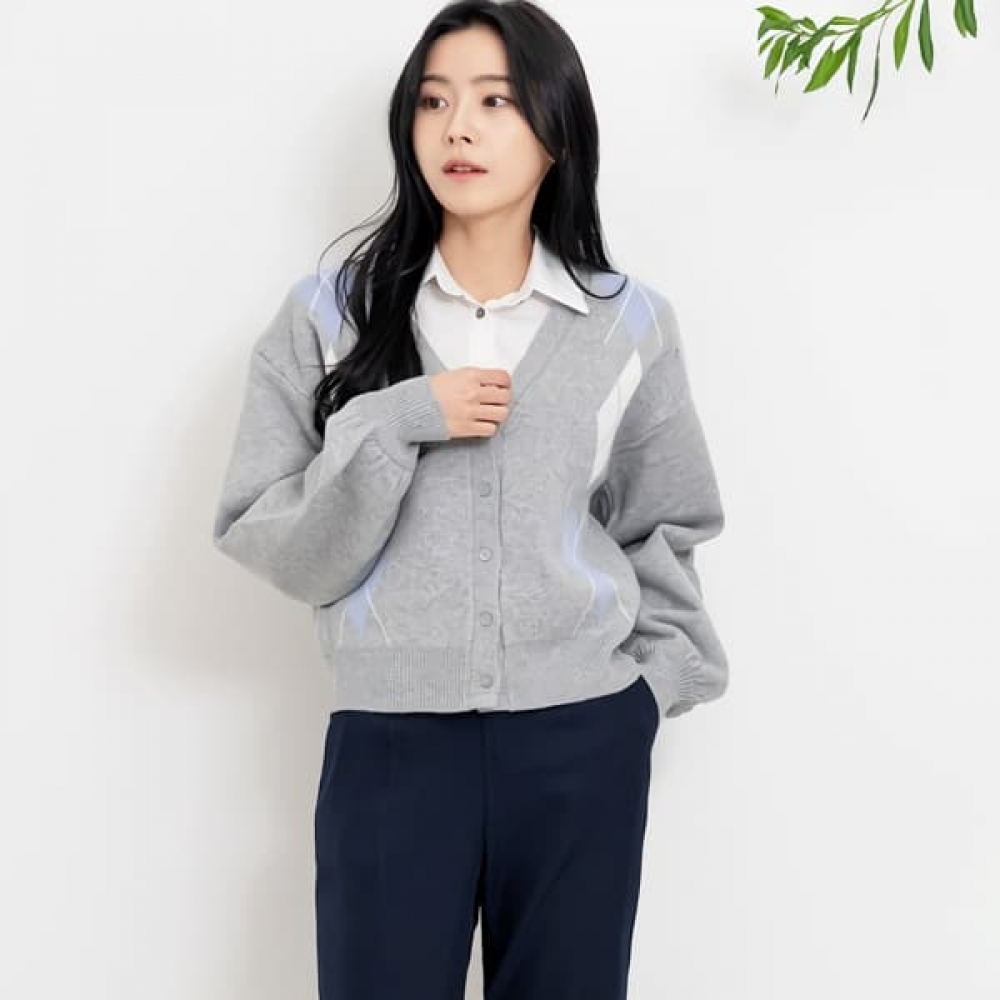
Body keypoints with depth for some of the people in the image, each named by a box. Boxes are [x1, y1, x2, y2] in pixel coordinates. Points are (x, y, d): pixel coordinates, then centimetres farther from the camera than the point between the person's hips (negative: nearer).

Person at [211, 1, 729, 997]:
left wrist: (656, 674, 2)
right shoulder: (330, 313, 0)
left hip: (583, 740, 1)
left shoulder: (629, 321, 4)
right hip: (389, 738, -1)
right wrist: (391, 425, -15)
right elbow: (271, 544, -3)